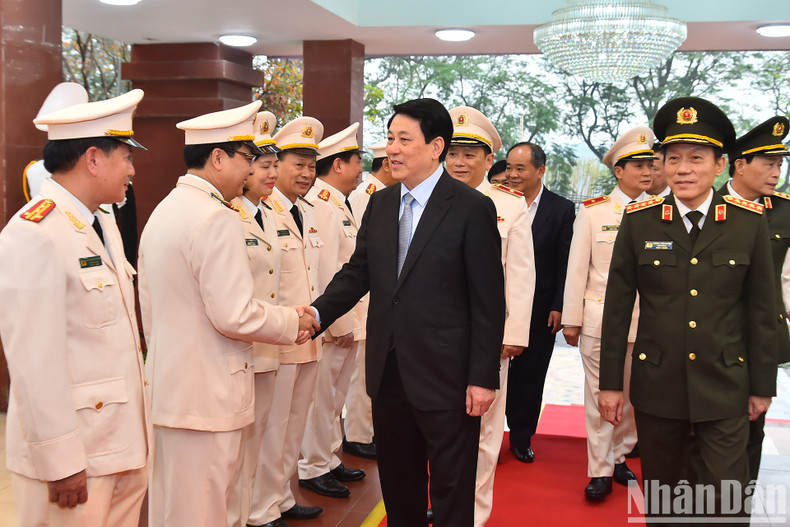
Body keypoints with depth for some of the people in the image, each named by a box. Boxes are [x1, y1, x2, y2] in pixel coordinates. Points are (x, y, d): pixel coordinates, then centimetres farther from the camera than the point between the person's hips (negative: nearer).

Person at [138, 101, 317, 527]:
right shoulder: (217, 219, -18)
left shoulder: (162, 212, 12)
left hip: (166, 388, 10)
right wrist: (293, 323, -6)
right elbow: (235, 316, -22)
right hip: (205, 396, -10)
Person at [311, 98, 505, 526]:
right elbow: (357, 273, 8)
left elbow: (488, 301, -11)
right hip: (389, 372, 6)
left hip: (445, 376, -6)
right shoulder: (379, 205, 9)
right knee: (397, 485, 19)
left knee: (451, 492, 8)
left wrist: (483, 378, -13)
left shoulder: (472, 209, -10)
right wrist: (317, 313, -10)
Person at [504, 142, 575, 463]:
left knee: (530, 376, 11)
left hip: (540, 311, 0)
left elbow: (565, 264, -1)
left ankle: (522, 438, 26)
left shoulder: (561, 209, -1)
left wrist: (559, 307, -6)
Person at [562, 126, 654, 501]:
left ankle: (619, 457, 30)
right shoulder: (593, 211, -1)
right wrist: (571, 320, 0)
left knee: (633, 395, 11)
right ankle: (600, 471, 16)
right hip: (600, 319, -2)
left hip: (645, 322, 2)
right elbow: (577, 269, 1)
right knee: (600, 395, 4)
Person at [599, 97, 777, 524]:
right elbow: (617, 307, -1)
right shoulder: (639, 221, -4)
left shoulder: (749, 223, -2)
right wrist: (610, 383, 0)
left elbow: (761, 310, 3)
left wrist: (763, 385, 5)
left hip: (725, 389, 0)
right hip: (657, 387, 1)